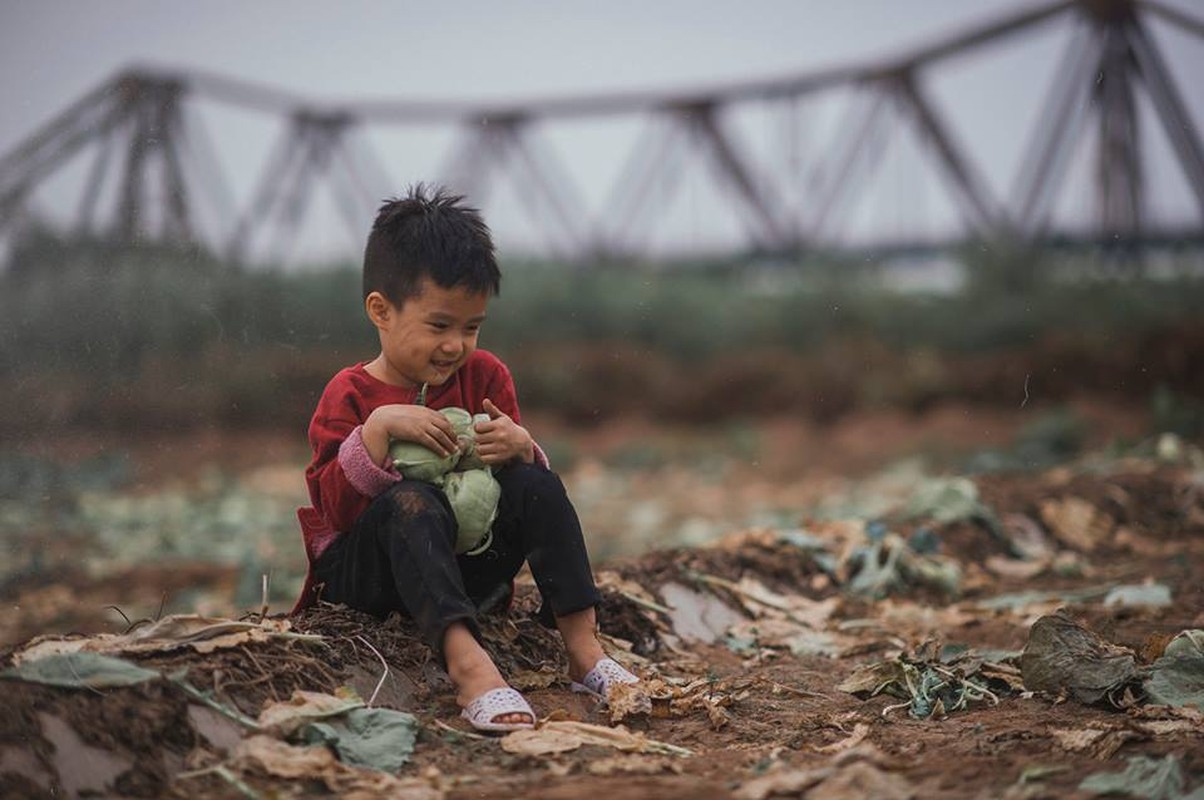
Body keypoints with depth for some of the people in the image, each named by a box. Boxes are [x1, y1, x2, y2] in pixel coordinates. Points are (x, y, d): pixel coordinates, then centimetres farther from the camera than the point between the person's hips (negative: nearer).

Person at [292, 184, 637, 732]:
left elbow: (529, 476, 6)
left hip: (467, 562, 4)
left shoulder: (484, 376, 6)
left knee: (538, 485, -19)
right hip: (365, 571, -4)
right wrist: (380, 427, -28)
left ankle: (583, 651, -27)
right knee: (410, 501, -35)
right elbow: (335, 507, -18)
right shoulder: (350, 396, -7)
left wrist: (518, 446, -17)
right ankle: (467, 664, -53)